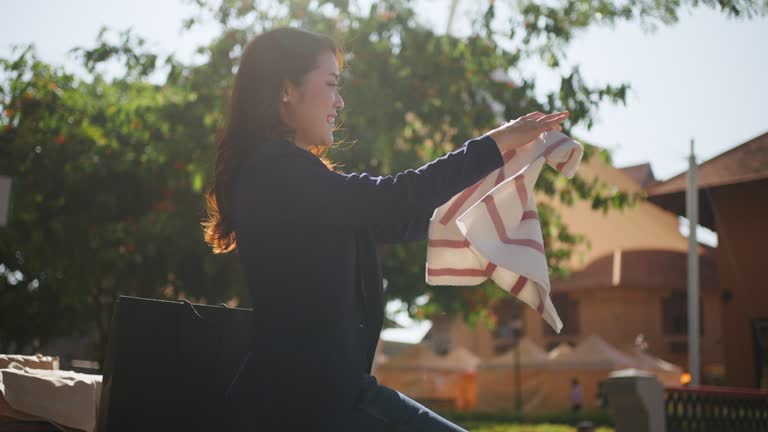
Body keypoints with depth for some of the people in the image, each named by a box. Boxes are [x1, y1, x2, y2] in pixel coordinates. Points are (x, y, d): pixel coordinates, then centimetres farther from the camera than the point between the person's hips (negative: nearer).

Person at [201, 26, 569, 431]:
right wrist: (494, 145, -13)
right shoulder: (276, 172, -14)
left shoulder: (280, 175, 18)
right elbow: (392, 201, -22)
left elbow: (383, 221, 19)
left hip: (309, 388, 10)